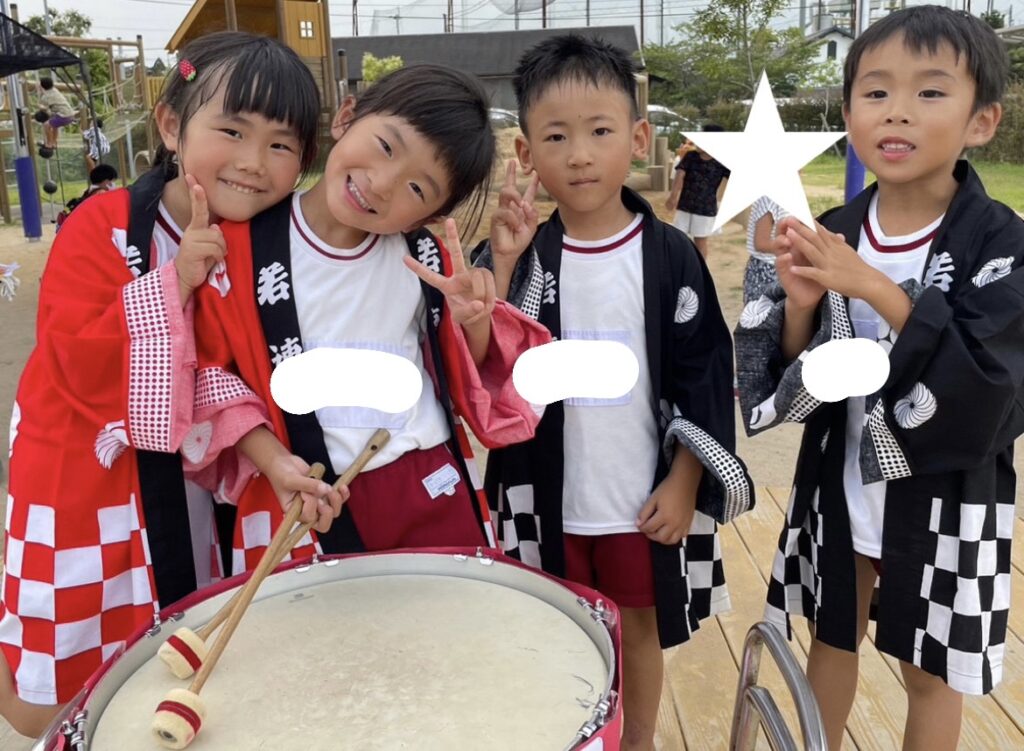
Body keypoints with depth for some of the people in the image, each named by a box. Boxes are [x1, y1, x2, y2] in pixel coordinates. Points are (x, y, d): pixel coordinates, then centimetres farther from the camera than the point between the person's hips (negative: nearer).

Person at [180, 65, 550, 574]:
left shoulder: (426, 256, -1)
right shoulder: (240, 246, -11)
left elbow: (468, 375, 9)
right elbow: (212, 371, -3)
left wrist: (474, 320, -13)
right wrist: (277, 465, -15)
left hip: (435, 492, 3)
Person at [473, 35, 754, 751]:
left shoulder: (672, 256, -9)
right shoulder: (518, 255, -6)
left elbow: (703, 378, -5)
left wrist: (683, 485, -7)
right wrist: (502, 265, -23)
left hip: (646, 494, -1)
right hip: (547, 494, 1)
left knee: (641, 624, 18)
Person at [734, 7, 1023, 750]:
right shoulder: (831, 235, -4)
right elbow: (792, 376, -3)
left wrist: (877, 290, -31)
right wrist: (801, 306, -22)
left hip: (942, 498, -3)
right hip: (839, 481, 4)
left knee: (930, 670, 16)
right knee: (833, 639, 23)